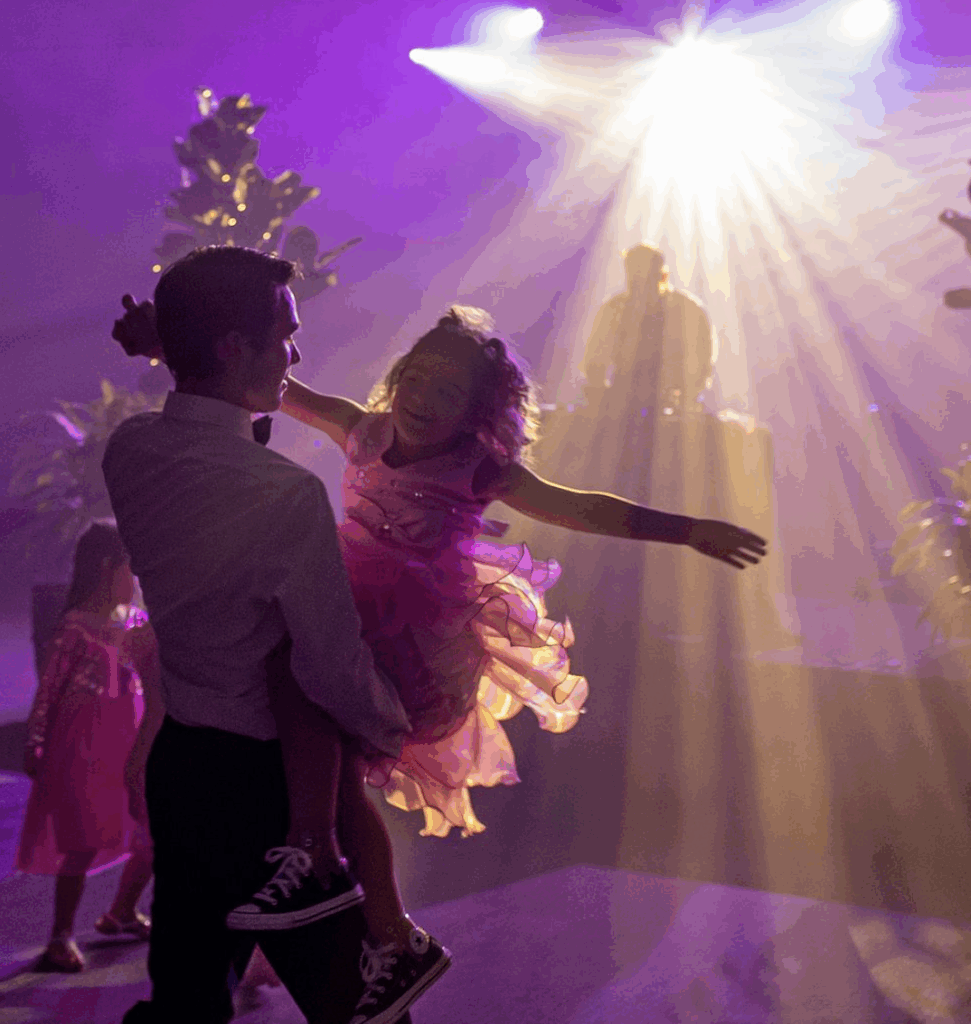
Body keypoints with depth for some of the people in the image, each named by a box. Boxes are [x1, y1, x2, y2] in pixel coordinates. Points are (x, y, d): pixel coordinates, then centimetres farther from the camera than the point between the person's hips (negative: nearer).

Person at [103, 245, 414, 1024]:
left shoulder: (128, 452, -5)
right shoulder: (287, 496, -26)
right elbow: (334, 669, -19)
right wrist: (394, 729, -2)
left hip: (175, 761, 7)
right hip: (264, 784, -7)